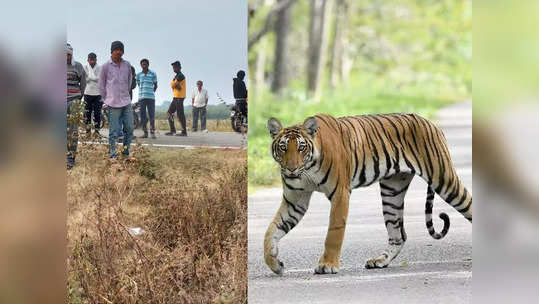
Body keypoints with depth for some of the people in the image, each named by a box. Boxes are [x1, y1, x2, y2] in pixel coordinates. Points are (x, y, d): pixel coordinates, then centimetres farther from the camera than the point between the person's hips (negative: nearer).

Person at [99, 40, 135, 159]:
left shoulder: (127, 65, 6)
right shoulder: (105, 66, -5)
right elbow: (101, 85, 3)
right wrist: (106, 99, 4)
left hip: (126, 102, 4)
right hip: (113, 104, -4)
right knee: (114, 131, -2)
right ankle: (112, 155, 4)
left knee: (130, 128, 6)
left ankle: (126, 152, 19)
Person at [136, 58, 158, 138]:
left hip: (151, 98, -2)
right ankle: (145, 132, 8)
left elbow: (155, 85, 11)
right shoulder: (139, 75, 8)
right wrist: (142, 92, 11)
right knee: (143, 115, 2)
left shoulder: (153, 74, 3)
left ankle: (152, 132, -1)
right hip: (141, 97, 2)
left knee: (151, 115, -4)